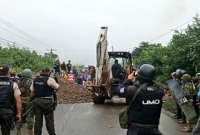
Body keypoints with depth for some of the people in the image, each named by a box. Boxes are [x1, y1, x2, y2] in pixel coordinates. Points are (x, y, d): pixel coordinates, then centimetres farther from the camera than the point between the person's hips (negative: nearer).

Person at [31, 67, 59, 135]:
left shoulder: (35, 80, 7)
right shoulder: (50, 79, -11)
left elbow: (31, 90, 8)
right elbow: (57, 87, -7)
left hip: (37, 101, 5)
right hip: (47, 102, -5)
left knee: (38, 120, 12)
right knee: (49, 121, 4)